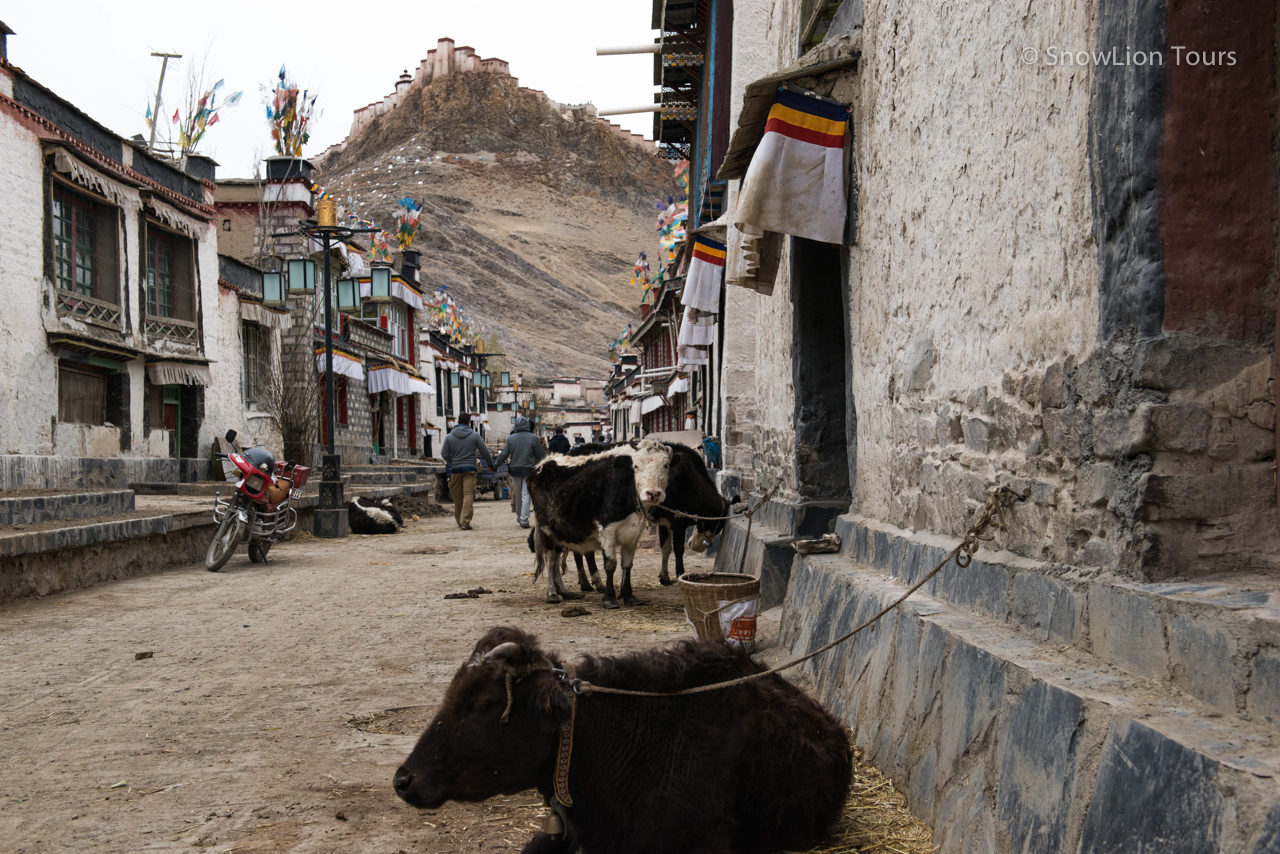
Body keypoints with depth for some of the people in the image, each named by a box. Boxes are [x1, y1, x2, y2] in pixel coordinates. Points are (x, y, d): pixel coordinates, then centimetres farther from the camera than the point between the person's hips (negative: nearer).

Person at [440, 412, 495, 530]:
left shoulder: (449, 437, 3)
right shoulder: (474, 435, 0)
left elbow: (444, 454, 1)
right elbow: (485, 452, 2)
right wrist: (491, 464, 17)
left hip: (455, 469, 2)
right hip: (470, 468, -2)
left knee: (457, 496, 12)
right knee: (468, 495, -6)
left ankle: (459, 520, 22)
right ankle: (465, 522, -15)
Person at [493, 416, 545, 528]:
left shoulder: (511, 438, 1)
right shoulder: (533, 438, -4)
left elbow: (504, 454, 2)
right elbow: (541, 455, 1)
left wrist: (494, 465, 15)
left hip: (515, 469, 2)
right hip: (529, 469, -2)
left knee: (518, 494, 14)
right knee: (525, 494, -3)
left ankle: (519, 518, 25)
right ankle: (523, 519, -11)